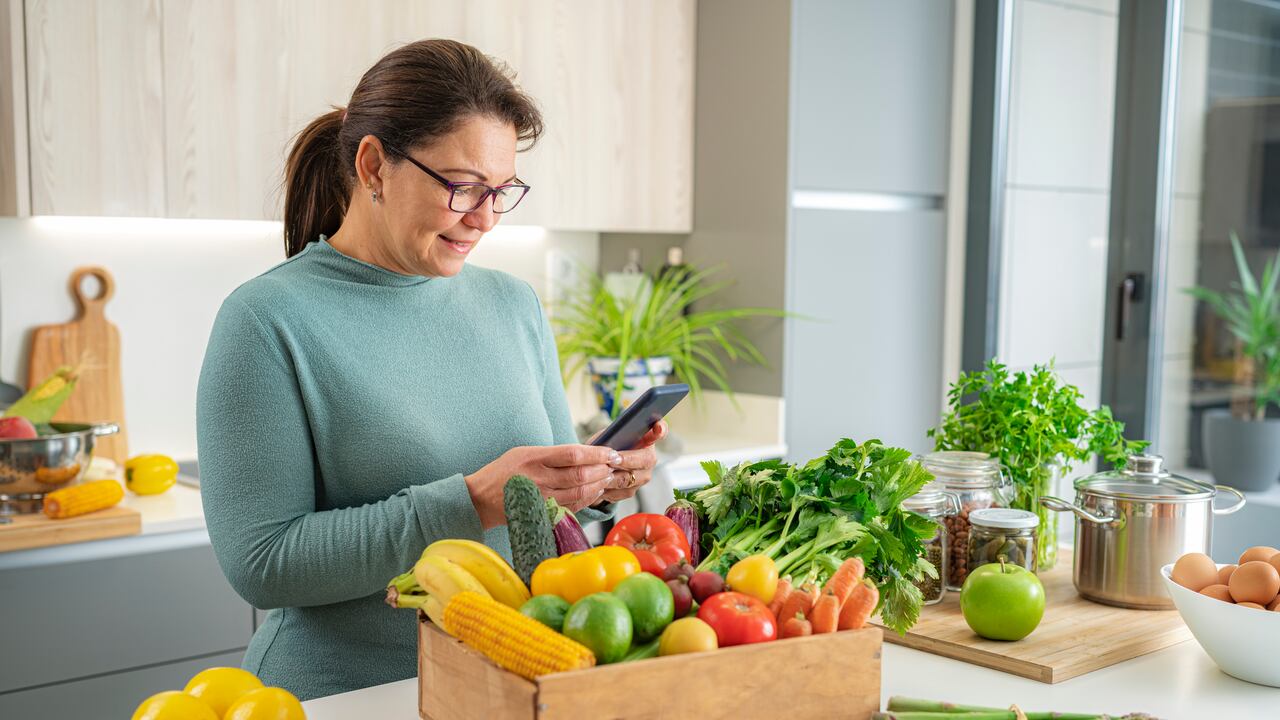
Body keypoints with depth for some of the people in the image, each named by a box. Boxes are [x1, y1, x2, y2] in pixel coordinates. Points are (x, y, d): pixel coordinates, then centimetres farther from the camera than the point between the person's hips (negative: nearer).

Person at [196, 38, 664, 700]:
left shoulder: (513, 305, 8)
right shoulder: (267, 322, -8)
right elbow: (260, 564, -15)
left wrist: (598, 485, -5)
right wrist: (471, 502, -20)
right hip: (343, 695, -4)